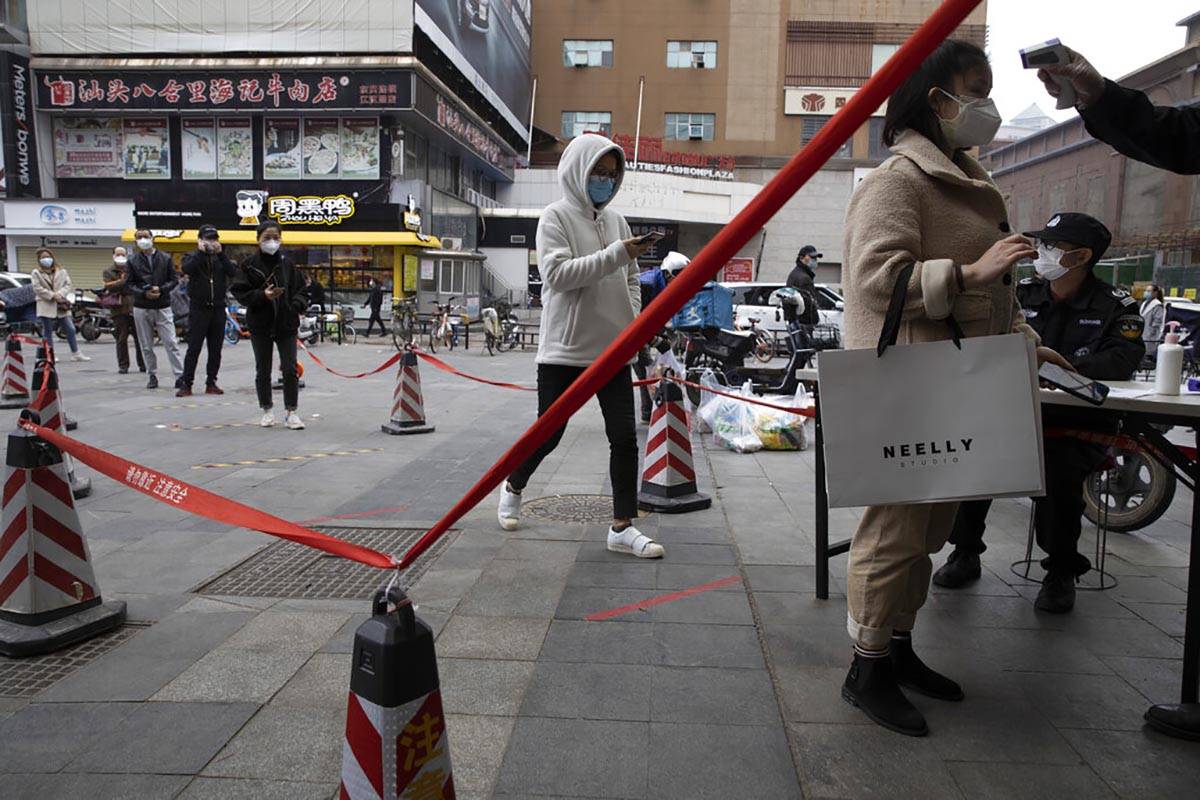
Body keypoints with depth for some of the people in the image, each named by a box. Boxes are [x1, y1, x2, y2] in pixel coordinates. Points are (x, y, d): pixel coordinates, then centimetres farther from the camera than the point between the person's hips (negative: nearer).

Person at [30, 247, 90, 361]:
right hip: (46, 306, -2)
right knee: (48, 332, 2)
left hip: (62, 306, 2)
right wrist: (52, 295, -14)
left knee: (70, 330, 1)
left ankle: (76, 354, 7)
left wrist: (60, 294, -14)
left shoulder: (61, 272, 13)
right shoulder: (36, 273, 5)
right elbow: (37, 288, -5)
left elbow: (67, 285, 4)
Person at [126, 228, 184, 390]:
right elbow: (129, 283, 3)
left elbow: (174, 279, 5)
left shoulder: (165, 258, 6)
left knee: (171, 343, -7)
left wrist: (161, 289, -13)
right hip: (141, 308, 1)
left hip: (163, 306, -1)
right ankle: (153, 376, 16)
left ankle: (180, 376, -7)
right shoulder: (132, 261, 6)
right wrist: (144, 293, -14)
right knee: (146, 346, 7)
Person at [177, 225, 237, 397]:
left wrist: (220, 253, -13)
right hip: (198, 308, -3)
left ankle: (211, 383, 15)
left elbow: (232, 272, -8)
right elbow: (187, 269, -17)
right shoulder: (193, 257, 5)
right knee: (194, 348, -4)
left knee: (215, 349, 6)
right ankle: (186, 384, 1)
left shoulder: (220, 258, 11)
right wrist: (201, 252, -15)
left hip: (218, 308, 3)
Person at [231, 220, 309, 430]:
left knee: (290, 369, -3)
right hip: (260, 324, 0)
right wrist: (262, 295, -19)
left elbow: (300, 290, 7)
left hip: (286, 324, 1)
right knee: (263, 371, 10)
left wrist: (298, 304, -12)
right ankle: (267, 410, 25)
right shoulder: (249, 265, -2)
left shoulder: (287, 263, 3)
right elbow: (240, 292, -4)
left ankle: (291, 412, 6)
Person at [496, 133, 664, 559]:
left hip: (612, 350, 5)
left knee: (624, 436, 0)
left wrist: (633, 322, 6)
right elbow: (557, 273, -19)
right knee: (549, 433, 6)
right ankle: (513, 487, 35)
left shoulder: (615, 220, 12)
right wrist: (616, 254, -23)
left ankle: (623, 527, 8)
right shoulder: (556, 216, -5)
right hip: (565, 350, -5)